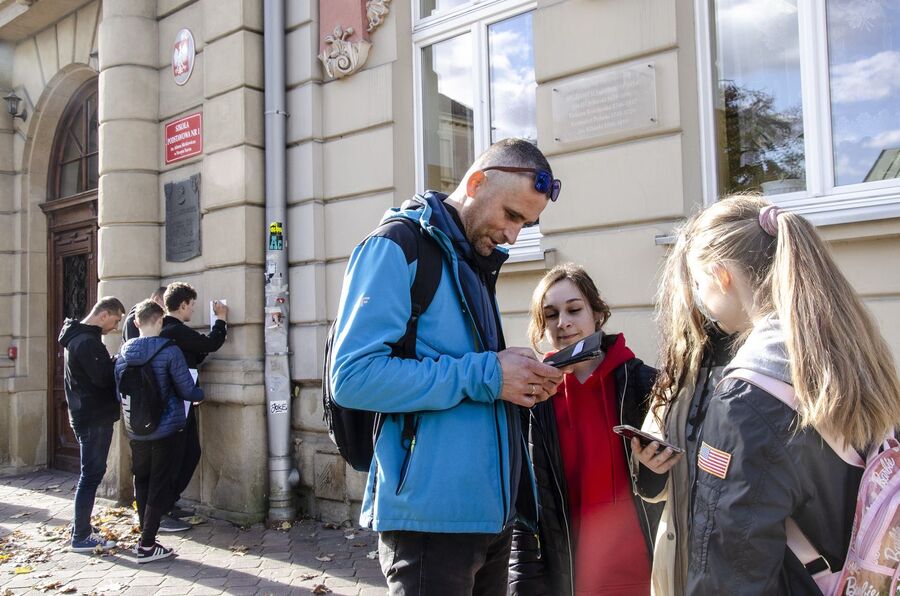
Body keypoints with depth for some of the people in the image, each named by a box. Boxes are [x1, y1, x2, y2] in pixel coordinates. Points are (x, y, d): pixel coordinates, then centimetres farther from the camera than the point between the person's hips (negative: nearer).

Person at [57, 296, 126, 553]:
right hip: (95, 417, -10)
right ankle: (81, 537, 3)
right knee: (92, 474, -4)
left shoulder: (78, 337, 14)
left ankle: (82, 527, 27)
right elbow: (103, 378, -24)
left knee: (90, 473, 18)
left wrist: (114, 363, 3)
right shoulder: (87, 341, -19)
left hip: (86, 416, 10)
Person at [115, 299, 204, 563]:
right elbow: (187, 391, -11)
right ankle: (147, 545, 5)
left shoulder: (124, 352, 1)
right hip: (165, 429, -5)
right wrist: (201, 394, 11)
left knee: (142, 482, 17)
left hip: (135, 431, 5)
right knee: (160, 485, 3)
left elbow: (118, 392, 11)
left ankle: (145, 536, 23)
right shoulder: (169, 351, -14)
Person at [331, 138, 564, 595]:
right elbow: (354, 376, -21)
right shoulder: (397, 246, -10)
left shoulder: (475, 263, 17)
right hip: (432, 516, -9)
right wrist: (484, 375, -20)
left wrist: (521, 382, 3)